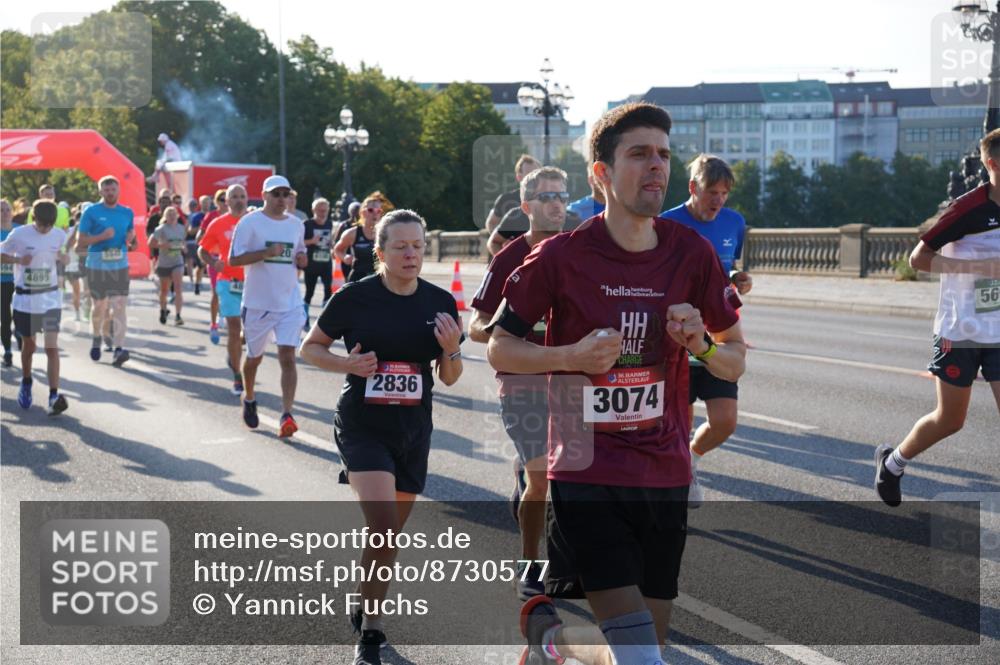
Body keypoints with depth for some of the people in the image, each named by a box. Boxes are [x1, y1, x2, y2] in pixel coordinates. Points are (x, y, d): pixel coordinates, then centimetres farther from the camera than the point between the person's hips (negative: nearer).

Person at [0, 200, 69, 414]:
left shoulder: (60, 235, -2)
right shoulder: (19, 234, -9)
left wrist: (62, 257, -10)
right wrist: (18, 260, -19)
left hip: (50, 298, 0)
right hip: (25, 298, 0)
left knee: (52, 346, -11)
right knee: (29, 345, 13)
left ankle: (54, 396, -16)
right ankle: (26, 383, 40)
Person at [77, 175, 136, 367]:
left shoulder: (127, 212, 8)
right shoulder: (91, 212, -2)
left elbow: (132, 240, 18)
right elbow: (80, 242, -5)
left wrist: (131, 240, -6)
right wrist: (102, 236, -19)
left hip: (120, 266, 1)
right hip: (97, 266, -1)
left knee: (119, 306, -12)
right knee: (99, 305, 12)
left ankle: (118, 348, -18)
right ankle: (97, 338, 39)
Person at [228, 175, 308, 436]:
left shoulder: (296, 224, 9)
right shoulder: (250, 222, -6)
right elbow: (234, 259, -11)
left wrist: (302, 259, 0)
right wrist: (266, 252, -22)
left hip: (290, 302, 3)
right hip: (258, 303, -2)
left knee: (288, 356, -10)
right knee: (254, 356, 13)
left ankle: (286, 415, -15)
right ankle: (249, 400, 39)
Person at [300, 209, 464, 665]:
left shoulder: (440, 303, 1)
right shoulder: (354, 298, -9)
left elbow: (449, 378, 7)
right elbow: (310, 347, 3)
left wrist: (451, 350, -14)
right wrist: (347, 364, -15)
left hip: (413, 431, 4)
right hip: (362, 427, -4)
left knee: (389, 536, 13)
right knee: (383, 528, -19)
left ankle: (362, 606, 38)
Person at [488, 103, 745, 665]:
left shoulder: (691, 253, 2)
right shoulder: (562, 256, -7)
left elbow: (736, 362, 11)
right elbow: (500, 348, 3)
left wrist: (701, 344, -11)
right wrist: (572, 356, -13)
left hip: (665, 474, 4)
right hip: (587, 472, -4)